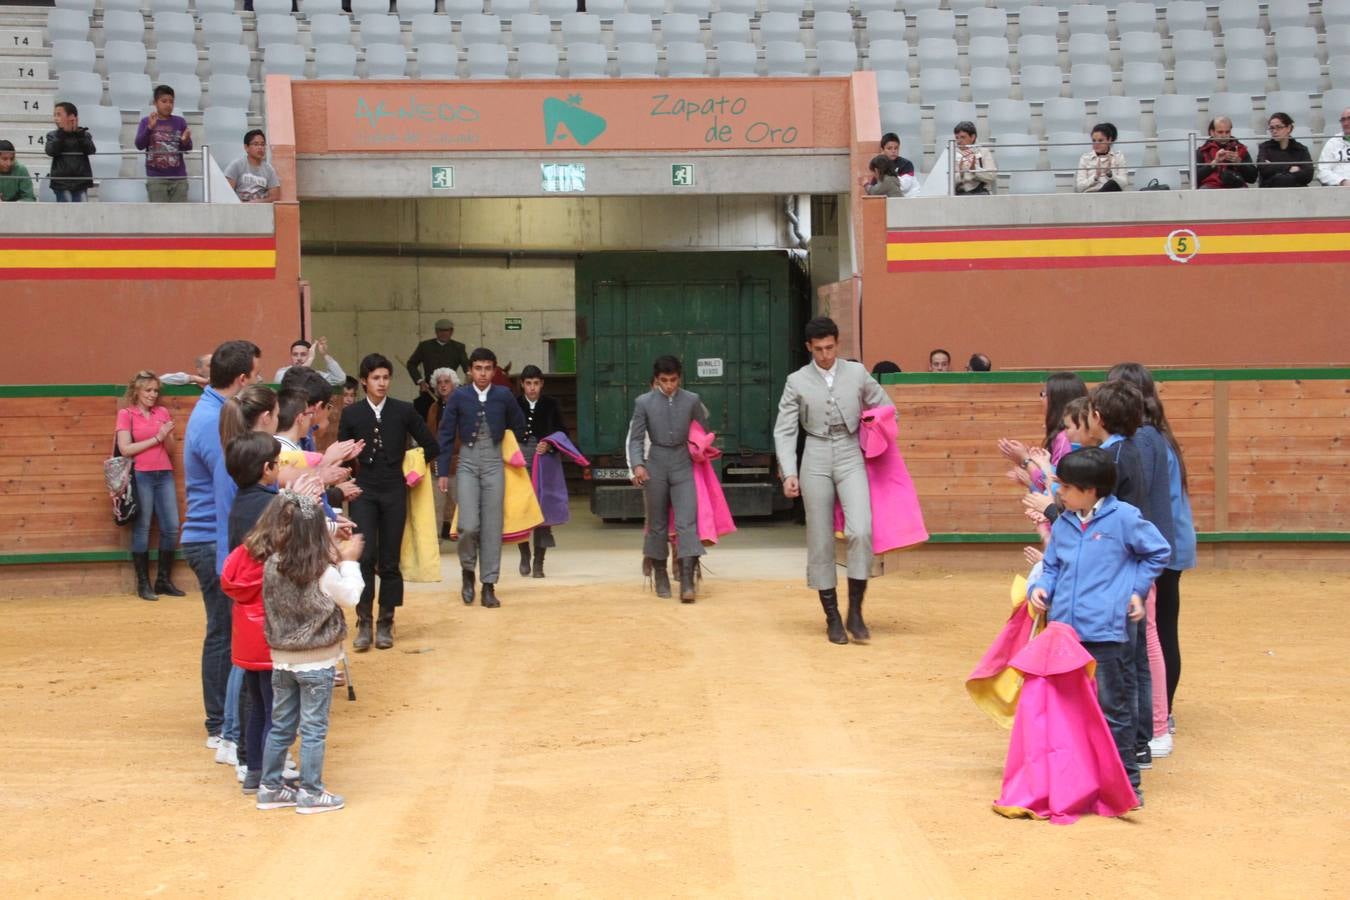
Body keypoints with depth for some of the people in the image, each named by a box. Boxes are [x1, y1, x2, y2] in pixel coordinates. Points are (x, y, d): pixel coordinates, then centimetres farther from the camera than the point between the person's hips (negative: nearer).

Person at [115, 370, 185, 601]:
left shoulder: (162, 413, 13)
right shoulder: (126, 414, 1)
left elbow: (170, 451, 13)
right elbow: (125, 449, -9)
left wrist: (167, 436, -7)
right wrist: (156, 438, -10)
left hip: (165, 475, 5)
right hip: (141, 476, -4)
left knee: (171, 527, 1)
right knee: (142, 529, -2)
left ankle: (164, 580, 12)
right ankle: (143, 583, 5)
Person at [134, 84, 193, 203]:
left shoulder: (180, 122, 5)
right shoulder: (146, 122, 3)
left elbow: (188, 148, 1)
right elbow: (139, 145, -8)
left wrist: (185, 140, -22)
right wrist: (150, 127, -22)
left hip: (179, 177, 1)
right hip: (156, 178, -1)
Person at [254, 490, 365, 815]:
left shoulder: (271, 567, -7)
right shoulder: (323, 574, -20)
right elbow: (350, 597, -4)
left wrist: (335, 559, 7)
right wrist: (349, 562, 5)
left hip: (282, 661, 5)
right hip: (317, 664, -5)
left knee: (280, 727, 16)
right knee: (314, 730, 6)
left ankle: (270, 787, 25)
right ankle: (311, 793, 14)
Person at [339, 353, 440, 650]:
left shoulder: (404, 411, 1)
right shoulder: (351, 414, 2)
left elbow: (432, 447, 8)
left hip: (395, 492, 0)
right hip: (364, 491, 0)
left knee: (390, 561, 3)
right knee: (364, 556, -13)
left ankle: (385, 623, 13)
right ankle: (364, 622, -4)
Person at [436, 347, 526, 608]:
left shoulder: (504, 395, -1)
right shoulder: (459, 396, -3)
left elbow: (518, 426, 15)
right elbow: (446, 435, 1)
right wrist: (443, 472, 0)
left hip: (494, 464, 1)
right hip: (467, 463, -1)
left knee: (492, 527, 1)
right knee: (469, 525, -12)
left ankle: (488, 586, 9)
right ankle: (467, 571, 15)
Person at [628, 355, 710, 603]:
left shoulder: (692, 400, 1)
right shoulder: (644, 402, -2)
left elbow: (705, 431, 15)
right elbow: (636, 438, -2)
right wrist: (638, 465, -14)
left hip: (683, 465, 0)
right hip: (656, 466, 0)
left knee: (687, 522, -11)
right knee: (658, 523, 8)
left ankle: (687, 581, -16)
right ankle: (660, 576, 21)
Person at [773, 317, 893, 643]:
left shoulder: (857, 373, 4)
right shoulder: (797, 381, 1)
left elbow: (886, 409, 17)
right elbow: (784, 431, 0)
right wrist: (789, 473, -11)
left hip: (851, 457, 0)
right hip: (816, 460, 0)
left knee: (860, 531, -18)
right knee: (820, 540, 2)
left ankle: (855, 610, -7)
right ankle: (832, 617, 12)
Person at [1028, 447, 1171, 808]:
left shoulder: (1124, 518, -7)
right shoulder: (1062, 525, 9)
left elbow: (1158, 552, 5)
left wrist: (1136, 589, 2)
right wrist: (1041, 587, -3)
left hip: (1106, 632, -6)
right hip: (1064, 630, 6)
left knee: (1112, 709, 0)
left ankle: (1126, 782, 9)